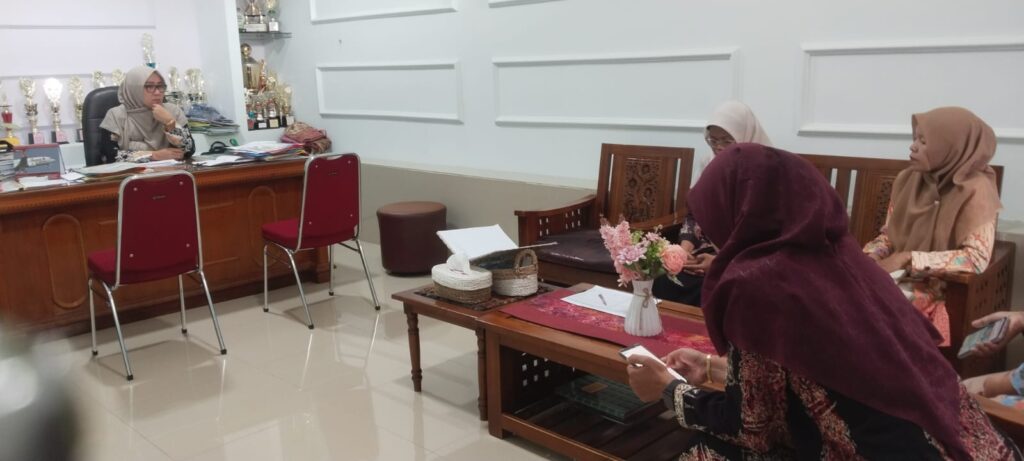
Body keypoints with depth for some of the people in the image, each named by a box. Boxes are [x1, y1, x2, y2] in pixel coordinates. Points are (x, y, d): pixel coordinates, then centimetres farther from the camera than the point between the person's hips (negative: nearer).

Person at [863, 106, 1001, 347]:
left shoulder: (975, 190, -12)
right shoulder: (908, 180, 5)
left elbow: (977, 259, -20)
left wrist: (907, 258, -22)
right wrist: (872, 256, -9)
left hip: (943, 292, -5)